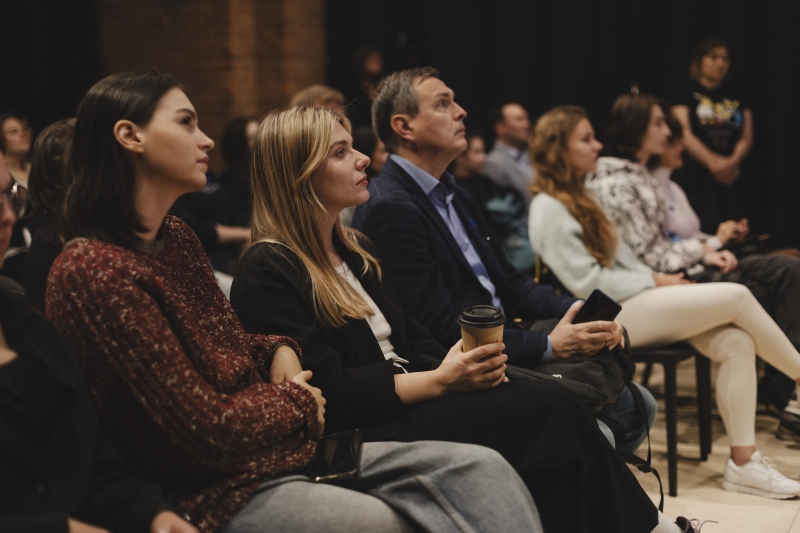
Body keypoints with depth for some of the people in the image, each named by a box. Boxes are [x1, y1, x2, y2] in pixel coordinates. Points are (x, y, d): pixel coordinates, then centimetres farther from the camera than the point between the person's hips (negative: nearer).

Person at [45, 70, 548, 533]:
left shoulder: (176, 237, 12)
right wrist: (296, 401, -2)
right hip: (221, 492, -9)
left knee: (483, 469, -5)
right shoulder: (92, 271, -18)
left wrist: (280, 351, 3)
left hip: (286, 449, 9)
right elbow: (207, 429, -18)